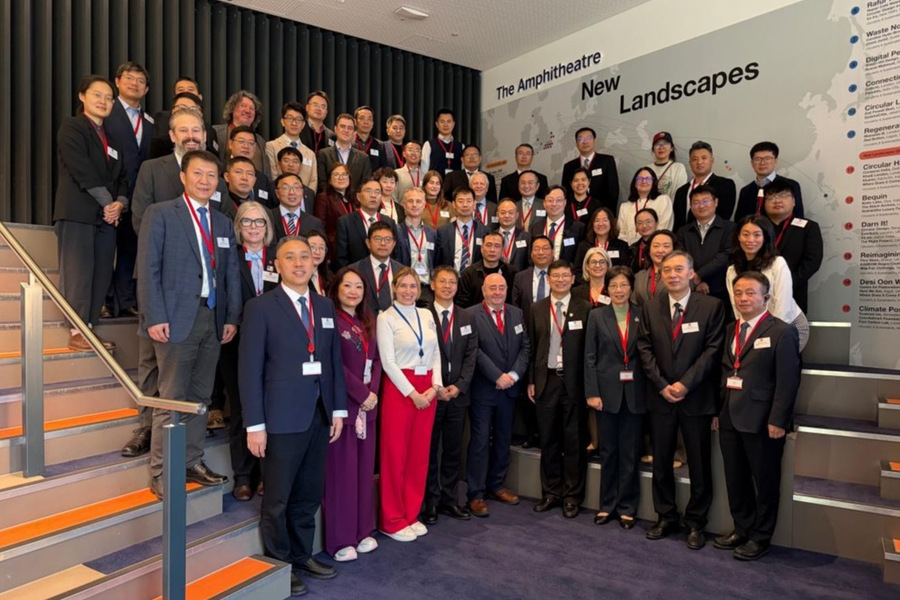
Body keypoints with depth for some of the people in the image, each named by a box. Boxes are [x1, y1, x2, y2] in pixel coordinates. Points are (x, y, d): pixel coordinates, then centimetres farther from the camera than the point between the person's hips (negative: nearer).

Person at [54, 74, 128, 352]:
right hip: (77, 212, -6)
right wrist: (107, 202, -12)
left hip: (107, 214, 6)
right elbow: (81, 170, -10)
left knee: (102, 274, 3)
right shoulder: (72, 127, 2)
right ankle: (77, 333, -3)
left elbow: (122, 177, 16)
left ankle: (89, 329, 8)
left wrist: (119, 203, -3)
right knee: (78, 272, -8)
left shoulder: (112, 138, 22)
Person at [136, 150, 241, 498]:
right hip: (177, 319, -5)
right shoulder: (160, 214, 2)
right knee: (171, 398, 0)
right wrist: (155, 317, -13)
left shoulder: (223, 223, 16)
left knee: (200, 397, 11)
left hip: (213, 319, 5)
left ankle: (192, 463, 22)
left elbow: (232, 273, 12)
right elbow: (148, 269, -5)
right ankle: (160, 473, 12)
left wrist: (232, 317, 3)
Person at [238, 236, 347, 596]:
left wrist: (338, 409, 7)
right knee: (278, 498, 9)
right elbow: (249, 369, -9)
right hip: (282, 418, -5)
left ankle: (302, 556, 34)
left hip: (319, 416, 5)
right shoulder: (261, 308, -6)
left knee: (309, 495, 16)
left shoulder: (326, 307, 10)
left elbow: (334, 361, 11)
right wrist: (254, 425, -12)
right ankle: (279, 565, 28)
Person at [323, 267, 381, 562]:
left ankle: (362, 530, 24)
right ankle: (340, 539, 12)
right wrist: (362, 394, -14)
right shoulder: (331, 320, -8)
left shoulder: (367, 322, 14)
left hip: (368, 404, 7)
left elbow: (376, 360, 10)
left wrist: (373, 392, -5)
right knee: (341, 471, 1)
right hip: (342, 404, -7)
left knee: (365, 468, 12)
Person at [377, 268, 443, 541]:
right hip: (399, 388, -5)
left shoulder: (427, 315, 10)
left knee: (420, 454, 11)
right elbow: (388, 362, -11)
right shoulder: (386, 318, -6)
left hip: (428, 388, 5)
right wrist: (412, 393, -14)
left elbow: (436, 353, 10)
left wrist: (435, 386, -4)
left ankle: (411, 514, 25)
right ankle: (392, 520, 16)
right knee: (395, 454, 2)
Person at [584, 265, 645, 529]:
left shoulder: (642, 315, 3)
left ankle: (627, 507, 21)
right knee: (608, 451, 9)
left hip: (634, 393, 0)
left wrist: (650, 389, -5)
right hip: (607, 391, 0)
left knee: (630, 452, 7)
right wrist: (592, 393, -7)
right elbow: (590, 357, -1)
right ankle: (607, 505, 22)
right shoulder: (596, 316, 2)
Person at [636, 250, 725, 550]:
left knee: (699, 464, 8)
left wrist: (685, 384, -15)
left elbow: (712, 350, -8)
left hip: (697, 397, -2)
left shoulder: (711, 306, -3)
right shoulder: (650, 307, 5)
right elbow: (645, 349, 2)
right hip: (660, 396, 3)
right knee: (661, 462, 11)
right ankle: (666, 517, 26)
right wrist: (662, 385, -9)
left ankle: (695, 522, 24)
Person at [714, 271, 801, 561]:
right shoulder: (731, 330, 11)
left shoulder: (781, 332, -9)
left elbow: (788, 381, -12)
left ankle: (760, 538, 23)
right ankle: (742, 529, 32)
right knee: (735, 479, 15)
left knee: (765, 480, 9)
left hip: (761, 420, -6)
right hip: (730, 418, 6)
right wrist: (718, 409, 7)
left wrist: (777, 420, -16)